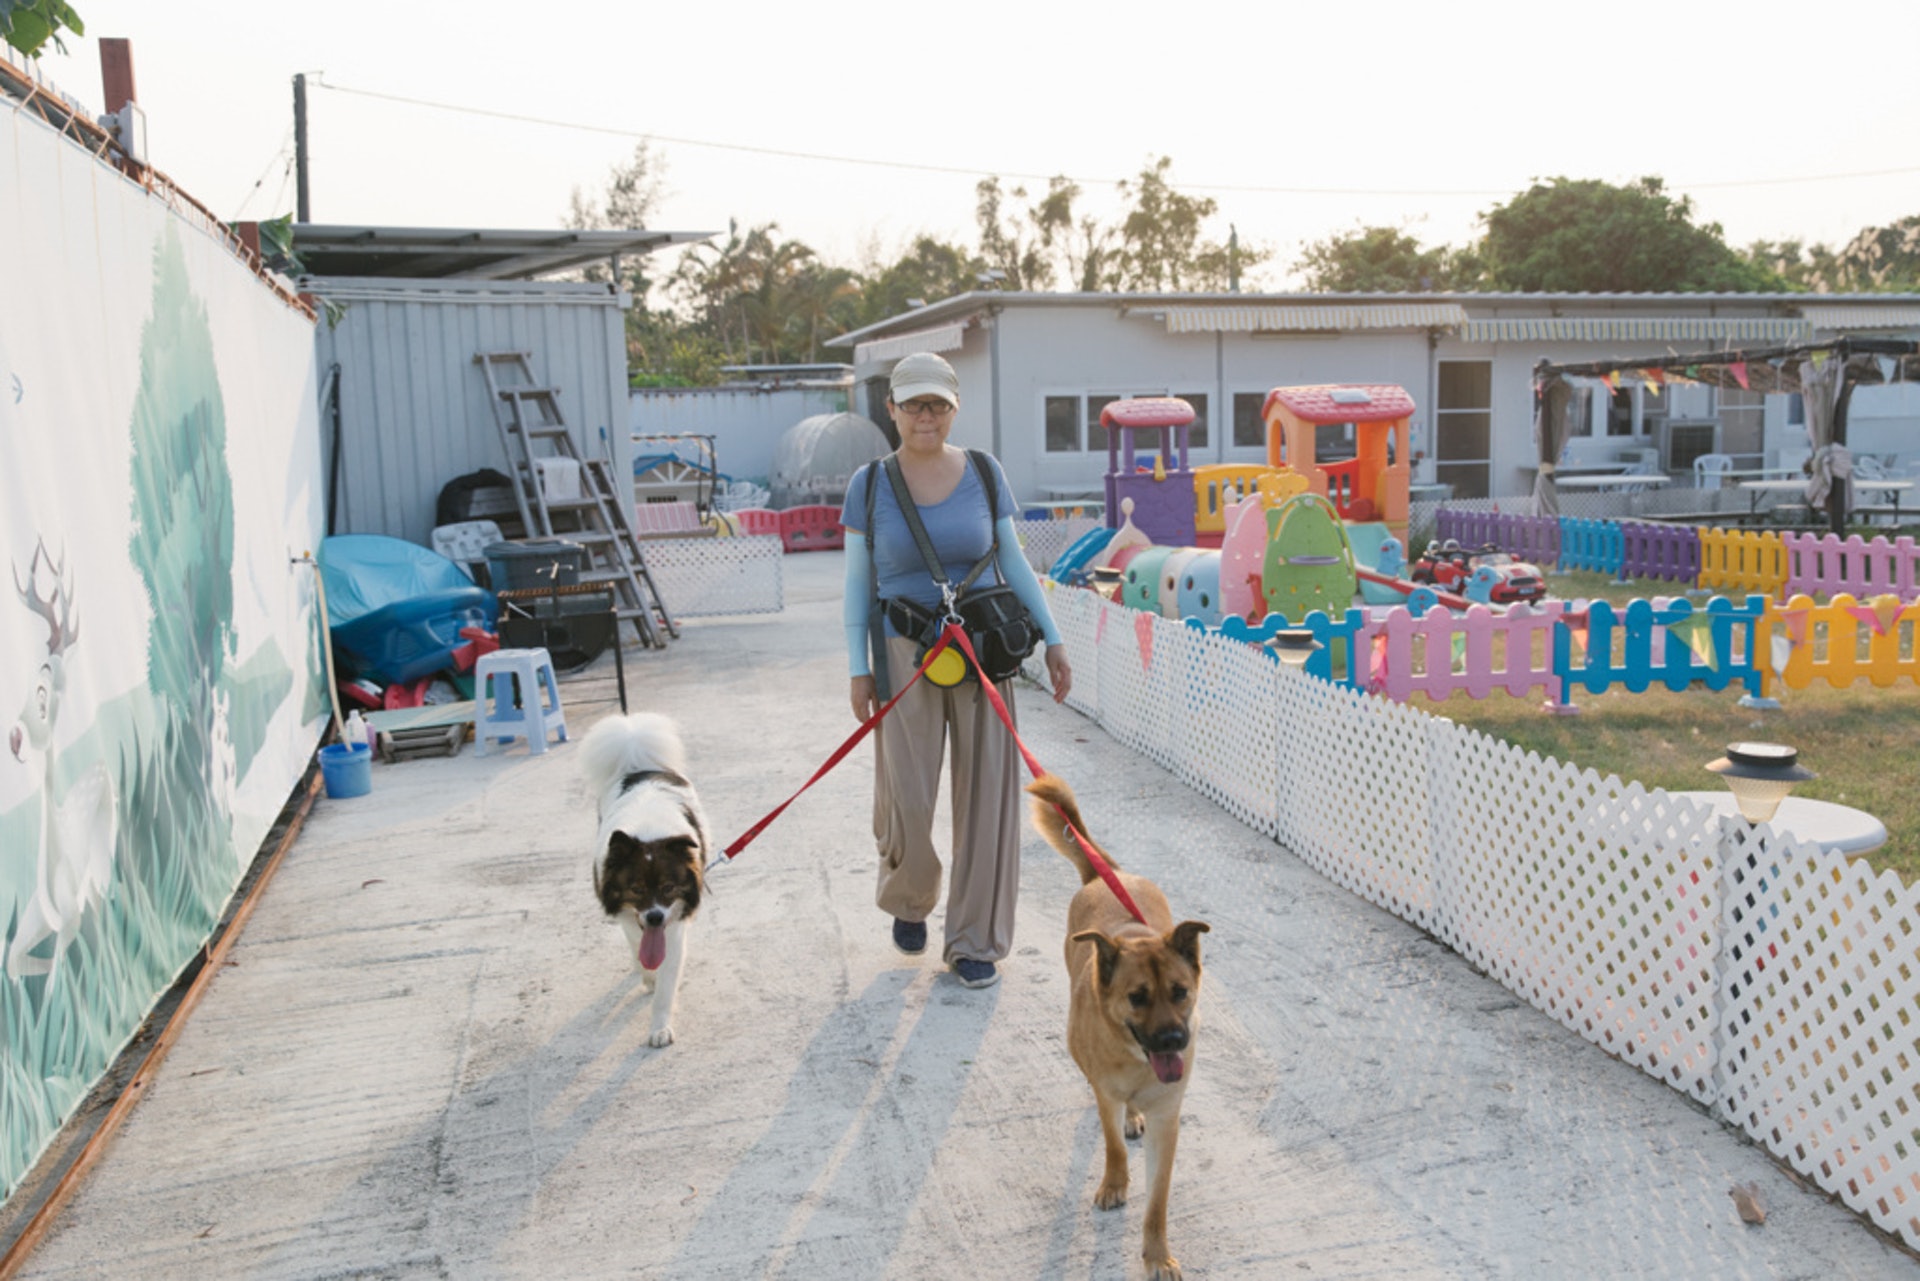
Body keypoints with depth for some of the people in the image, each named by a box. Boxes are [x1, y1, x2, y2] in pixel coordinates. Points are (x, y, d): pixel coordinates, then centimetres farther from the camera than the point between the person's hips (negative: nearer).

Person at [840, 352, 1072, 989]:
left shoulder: (984, 475, 2)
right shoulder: (870, 484, -1)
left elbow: (1013, 563, 7)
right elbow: (858, 582, 2)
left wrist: (1052, 639, 1)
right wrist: (858, 668, -4)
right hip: (907, 657, -1)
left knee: (985, 794, 2)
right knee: (907, 798, -1)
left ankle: (975, 941, 16)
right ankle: (909, 899, 33)